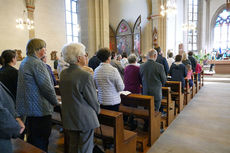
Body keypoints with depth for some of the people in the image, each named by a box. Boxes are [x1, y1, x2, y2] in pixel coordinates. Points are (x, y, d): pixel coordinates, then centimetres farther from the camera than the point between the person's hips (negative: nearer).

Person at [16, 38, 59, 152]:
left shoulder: (24, 62, 13)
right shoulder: (37, 63, -18)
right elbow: (47, 87, -21)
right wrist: (55, 102, -6)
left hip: (27, 107, 10)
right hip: (39, 108, -10)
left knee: (32, 139, 23)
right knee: (41, 143, 3)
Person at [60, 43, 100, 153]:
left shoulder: (63, 74, -2)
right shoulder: (86, 76, -23)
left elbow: (63, 95, 7)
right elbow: (93, 99, -15)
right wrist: (97, 110, 5)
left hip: (68, 118, 7)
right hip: (85, 119, -6)